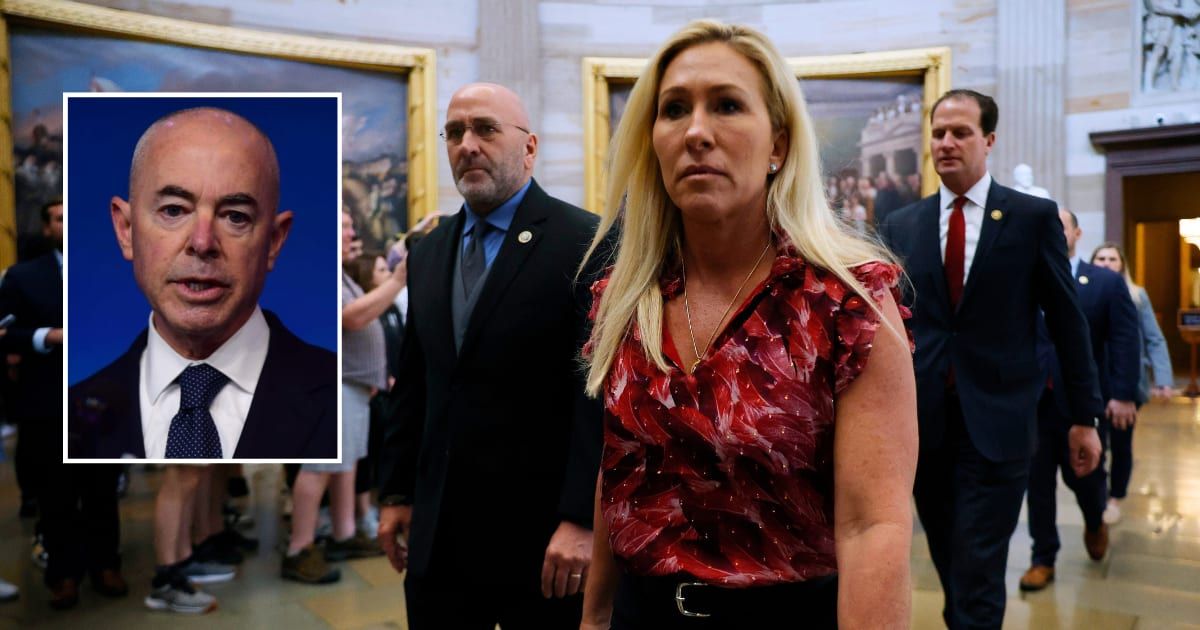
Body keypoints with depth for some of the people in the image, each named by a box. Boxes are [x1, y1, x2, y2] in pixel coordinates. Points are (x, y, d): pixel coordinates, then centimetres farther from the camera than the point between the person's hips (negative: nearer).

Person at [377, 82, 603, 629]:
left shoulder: (584, 242, -9)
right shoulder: (428, 253, 11)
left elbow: (599, 391, -15)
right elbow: (414, 386, 15)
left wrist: (580, 519, -18)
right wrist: (396, 491, 12)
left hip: (541, 535, -5)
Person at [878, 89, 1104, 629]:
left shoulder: (1034, 216, 0)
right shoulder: (899, 226, 6)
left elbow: (1067, 321, 2)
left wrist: (1085, 416, 3)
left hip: (996, 421, -3)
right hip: (921, 419, 3)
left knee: (978, 572, -3)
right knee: (951, 565, 17)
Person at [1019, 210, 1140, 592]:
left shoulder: (1107, 282, 1)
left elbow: (1126, 341, -3)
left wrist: (1123, 395, -11)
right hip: (1033, 401, 1)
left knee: (1084, 476, 11)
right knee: (1038, 482, 5)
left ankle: (1095, 521, 46)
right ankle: (1043, 559, 18)